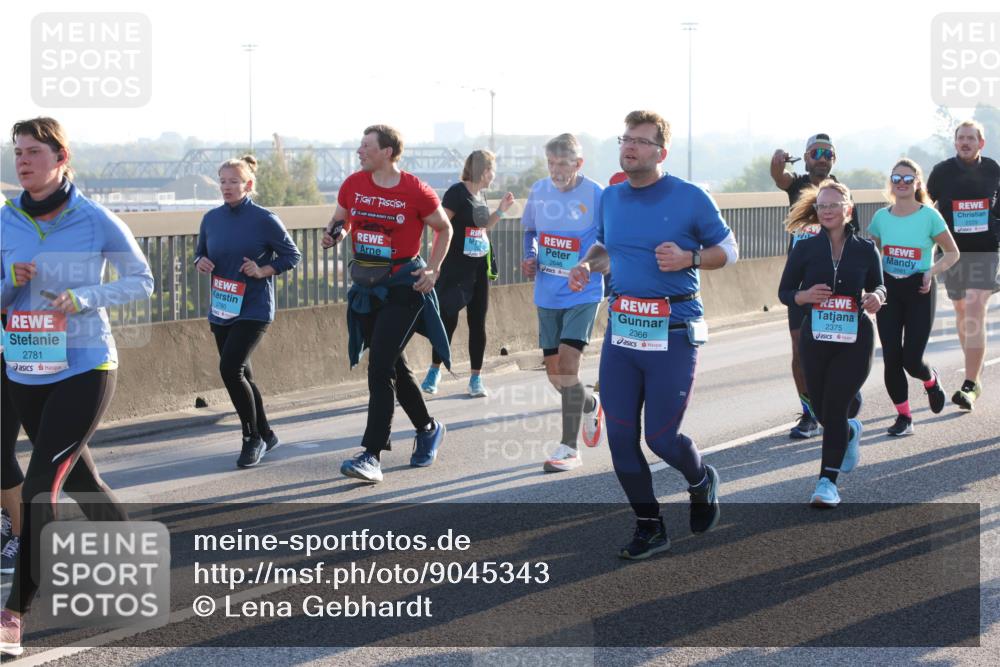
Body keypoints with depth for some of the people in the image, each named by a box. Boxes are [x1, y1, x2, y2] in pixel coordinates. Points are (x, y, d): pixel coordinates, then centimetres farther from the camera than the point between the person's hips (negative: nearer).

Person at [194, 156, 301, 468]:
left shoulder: (264, 219, -9)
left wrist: (264, 271, -17)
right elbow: (200, 253, 18)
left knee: (230, 369, -18)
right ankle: (265, 435, 31)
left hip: (253, 310, -6)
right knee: (241, 375, 13)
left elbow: (291, 255, -2)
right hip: (220, 310, 6)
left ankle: (253, 439, -2)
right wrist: (201, 262, -5)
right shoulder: (211, 219, 5)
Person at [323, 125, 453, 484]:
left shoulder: (416, 191, -9)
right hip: (365, 285, 6)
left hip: (403, 285, -6)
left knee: (380, 366, -15)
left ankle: (372, 455, -16)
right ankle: (428, 428, 37)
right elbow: (339, 221, 18)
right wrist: (335, 234, -6)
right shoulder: (353, 184, 3)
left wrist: (432, 269, -6)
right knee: (393, 364, 16)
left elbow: (444, 229, 5)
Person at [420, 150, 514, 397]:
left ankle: (476, 378, 12)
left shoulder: (480, 195, 11)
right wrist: (437, 263, -20)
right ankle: (435, 369, 18)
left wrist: (501, 210, 11)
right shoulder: (457, 192, -12)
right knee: (448, 320, -1)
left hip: (479, 268, 7)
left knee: (478, 323, 6)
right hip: (456, 268, -7)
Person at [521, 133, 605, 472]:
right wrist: (530, 257, -1)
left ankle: (569, 448, -7)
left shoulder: (596, 196, -12)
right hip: (547, 295, 5)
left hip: (582, 294, -5)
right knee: (554, 371, 10)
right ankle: (590, 404, 42)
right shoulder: (539, 191, 1)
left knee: (567, 364, -15)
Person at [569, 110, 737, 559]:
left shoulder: (690, 198, -6)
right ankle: (649, 529, 18)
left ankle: (701, 482, 32)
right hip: (621, 331, 5)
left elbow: (728, 249, 2)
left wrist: (688, 259, -16)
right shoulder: (610, 198, 8)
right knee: (620, 435, 2)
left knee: (661, 438, -3)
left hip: (672, 334, -5)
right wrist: (588, 265, 4)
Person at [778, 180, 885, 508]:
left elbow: (878, 285, 13)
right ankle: (851, 433, 45)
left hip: (855, 339, -2)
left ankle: (828, 481, -2)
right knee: (822, 411, 9)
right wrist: (805, 295, -18)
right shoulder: (805, 248, 0)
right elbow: (784, 292, 3)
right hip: (815, 339, 2)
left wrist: (876, 296, -10)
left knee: (835, 408, -9)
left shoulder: (865, 249, 0)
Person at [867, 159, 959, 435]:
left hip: (919, 290, -3)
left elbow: (953, 253, 0)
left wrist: (933, 271, -16)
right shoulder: (881, 217, 2)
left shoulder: (929, 216, -7)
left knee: (911, 359, -7)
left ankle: (931, 381, 30)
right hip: (889, 289, 3)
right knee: (891, 358, -4)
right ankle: (903, 416, 11)